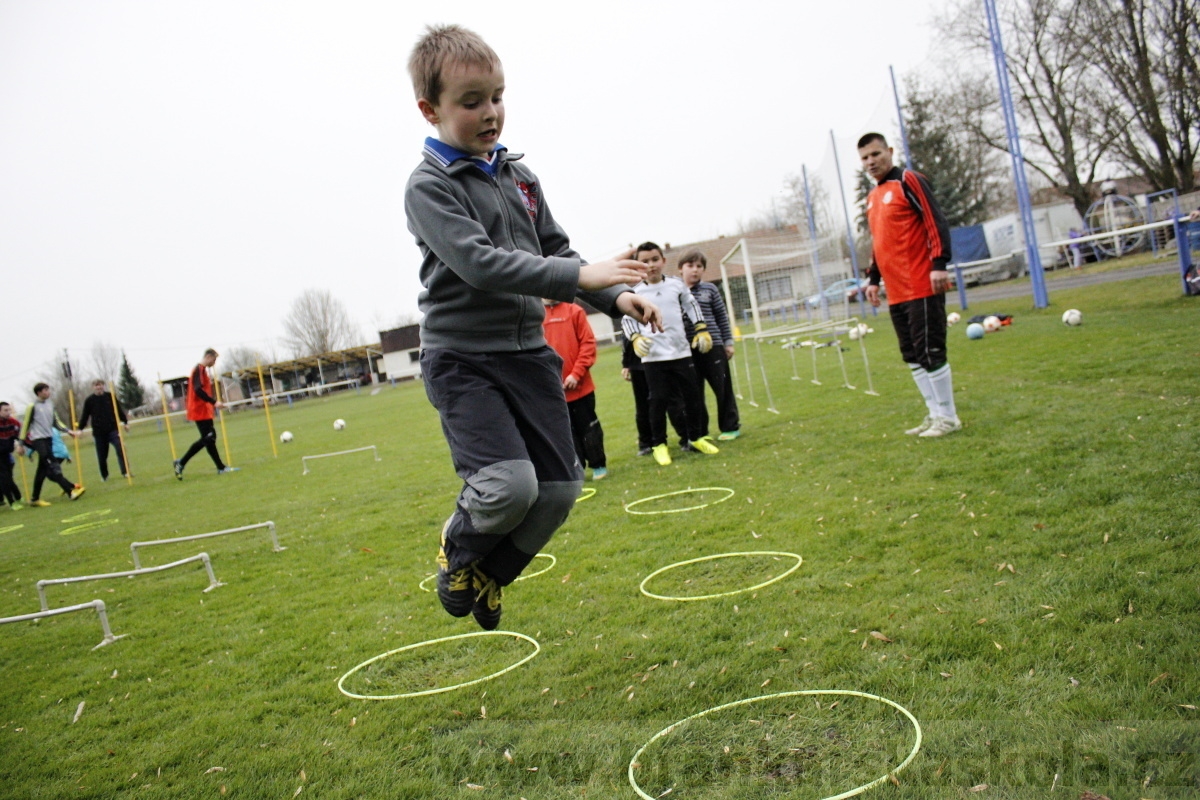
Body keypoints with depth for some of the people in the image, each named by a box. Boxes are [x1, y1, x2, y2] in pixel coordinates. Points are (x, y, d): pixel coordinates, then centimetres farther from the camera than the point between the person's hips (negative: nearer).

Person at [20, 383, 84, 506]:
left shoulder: (50, 405, 11)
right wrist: (21, 443, -2)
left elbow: (56, 422, 18)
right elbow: (26, 425, -3)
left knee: (43, 470, 9)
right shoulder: (33, 406, -6)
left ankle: (35, 498, 17)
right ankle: (71, 489, -22)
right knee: (52, 466, -15)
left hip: (49, 439, 7)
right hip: (38, 439, -7)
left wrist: (68, 431, 5)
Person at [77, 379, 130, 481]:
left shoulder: (110, 397, 4)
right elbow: (85, 415, 4)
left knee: (120, 450, -15)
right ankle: (104, 476, 22)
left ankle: (125, 472, -13)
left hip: (113, 429, 0)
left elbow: (119, 410, 11)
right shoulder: (89, 400, 2)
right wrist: (80, 429, 0)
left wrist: (125, 422, 11)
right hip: (98, 432, 0)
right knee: (102, 456, 7)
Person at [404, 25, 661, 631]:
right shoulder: (428, 187, -9)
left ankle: (490, 572, 28)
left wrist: (615, 296, -2)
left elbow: (557, 252, 15)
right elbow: (480, 263, -23)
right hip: (461, 358, -6)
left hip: (527, 352, 6)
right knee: (509, 484, -20)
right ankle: (459, 545, 14)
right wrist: (581, 276, -28)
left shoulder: (519, 177, 11)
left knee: (560, 488, 2)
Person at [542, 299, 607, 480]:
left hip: (580, 385, -1)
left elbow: (588, 343, -4)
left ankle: (598, 466, 20)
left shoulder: (574, 311, 0)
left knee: (588, 427, 7)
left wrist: (576, 373, -12)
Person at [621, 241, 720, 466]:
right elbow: (627, 319, -1)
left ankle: (696, 438, 24)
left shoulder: (676, 285, 5)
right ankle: (658, 444, 11)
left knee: (693, 395, 8)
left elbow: (691, 306, 16)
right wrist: (636, 338, -18)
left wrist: (702, 329, 11)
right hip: (653, 356, -3)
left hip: (681, 352, 3)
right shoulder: (635, 293, -3)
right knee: (659, 399, -3)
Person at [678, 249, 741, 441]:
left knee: (723, 388, 5)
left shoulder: (710, 289, 3)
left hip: (713, 346, -1)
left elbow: (722, 317, 7)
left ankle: (730, 427, 18)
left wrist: (728, 342, 5)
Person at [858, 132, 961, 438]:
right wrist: (874, 280, 21)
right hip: (897, 294, 8)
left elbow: (936, 222, -13)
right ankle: (935, 414, 19)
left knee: (930, 352, -6)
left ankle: (948, 418, 4)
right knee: (913, 356, 10)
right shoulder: (872, 198, 18)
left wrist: (939, 263, -22)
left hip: (922, 288, -8)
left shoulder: (908, 181, -5)